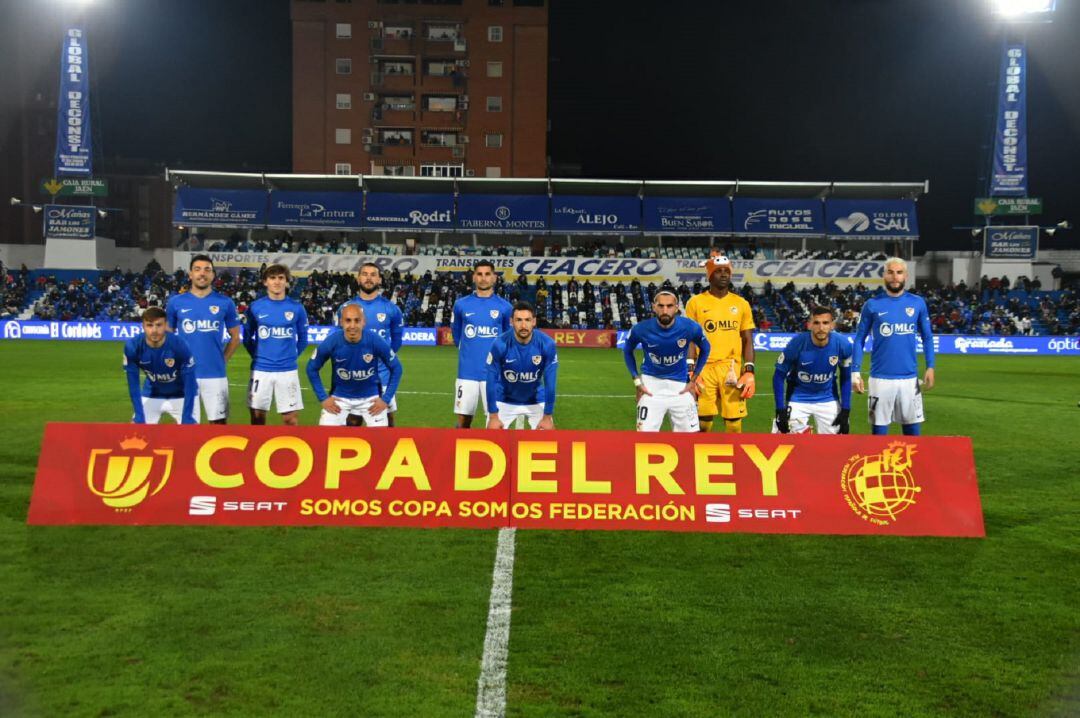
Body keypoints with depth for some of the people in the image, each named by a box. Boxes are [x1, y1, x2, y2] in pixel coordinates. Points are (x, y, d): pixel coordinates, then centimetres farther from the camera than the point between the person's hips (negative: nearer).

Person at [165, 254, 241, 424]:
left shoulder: (225, 303, 3)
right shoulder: (176, 302, 4)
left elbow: (235, 337, 11)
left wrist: (222, 359, 2)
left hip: (215, 374, 0)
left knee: (218, 422, 3)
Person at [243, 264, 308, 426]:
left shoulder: (297, 308, 0)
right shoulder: (255, 307, 1)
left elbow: (302, 339, 10)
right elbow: (247, 337, 11)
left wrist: (291, 356, 5)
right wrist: (257, 356, 5)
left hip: (287, 370, 0)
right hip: (260, 370, 0)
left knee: (291, 419, 2)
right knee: (257, 417, 7)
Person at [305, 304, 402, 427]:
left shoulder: (375, 341, -21)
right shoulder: (332, 342, -20)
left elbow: (396, 368, -7)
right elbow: (312, 369, -4)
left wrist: (386, 399, -9)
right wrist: (323, 398, -7)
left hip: (370, 397, 0)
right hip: (339, 397, 0)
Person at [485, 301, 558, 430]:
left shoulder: (547, 345, -22)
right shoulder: (499, 345, -24)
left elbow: (550, 383, -15)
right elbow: (491, 381, -17)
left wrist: (547, 417, -14)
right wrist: (493, 416, -16)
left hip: (536, 401, 1)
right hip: (504, 401, -1)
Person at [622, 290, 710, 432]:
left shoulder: (690, 327, -15)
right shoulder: (641, 329, -16)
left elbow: (705, 349, 6)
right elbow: (627, 351, 6)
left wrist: (694, 380, 4)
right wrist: (637, 381, 0)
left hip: (680, 385, 1)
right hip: (651, 384, -1)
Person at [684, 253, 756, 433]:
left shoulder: (741, 304, 8)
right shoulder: (696, 302, 3)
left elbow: (748, 341, 10)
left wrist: (749, 371, -1)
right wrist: (690, 370, -6)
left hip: (732, 369, 2)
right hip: (704, 368, -1)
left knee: (734, 421, 2)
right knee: (703, 421, 1)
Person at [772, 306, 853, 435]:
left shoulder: (843, 345, -17)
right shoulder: (797, 344, -23)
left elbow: (846, 378, -1)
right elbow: (779, 376, -11)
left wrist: (845, 410, -4)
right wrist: (780, 410, -15)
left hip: (828, 400, 2)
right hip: (798, 399, -2)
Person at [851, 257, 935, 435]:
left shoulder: (917, 303, 4)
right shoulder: (872, 304, 0)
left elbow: (927, 337, 11)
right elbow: (859, 339, 2)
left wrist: (930, 367, 2)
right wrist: (856, 372, -4)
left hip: (909, 377, 1)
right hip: (881, 377, -1)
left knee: (913, 429, 9)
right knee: (879, 428, 7)